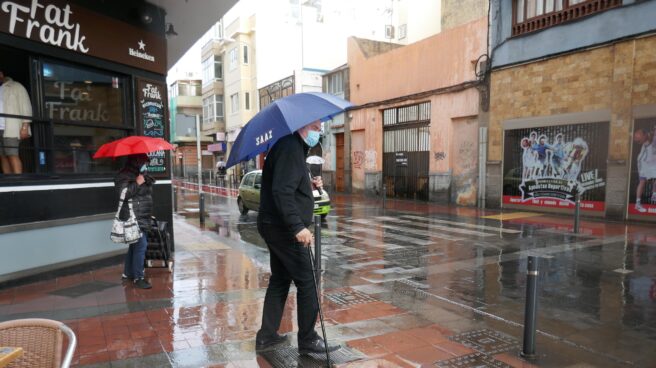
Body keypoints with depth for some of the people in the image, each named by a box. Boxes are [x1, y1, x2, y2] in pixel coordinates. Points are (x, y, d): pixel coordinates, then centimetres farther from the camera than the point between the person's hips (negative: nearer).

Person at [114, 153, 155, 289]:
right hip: (133, 218, -10)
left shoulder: (142, 175, 19)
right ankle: (138, 278, -4)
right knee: (141, 246, -12)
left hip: (142, 219, 10)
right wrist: (136, 184, -24)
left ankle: (127, 273, 29)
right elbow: (121, 194, -24)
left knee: (134, 246, 16)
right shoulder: (124, 176, -11)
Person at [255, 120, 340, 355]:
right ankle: (307, 340, 10)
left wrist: (309, 184, 8)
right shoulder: (290, 148, -17)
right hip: (283, 228, -11)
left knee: (280, 280, 16)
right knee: (306, 282, -2)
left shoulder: (294, 147, 17)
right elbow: (282, 191, -27)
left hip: (276, 227, 11)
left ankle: (266, 336, 25)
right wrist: (297, 227, -32)